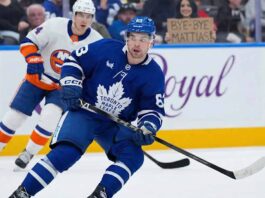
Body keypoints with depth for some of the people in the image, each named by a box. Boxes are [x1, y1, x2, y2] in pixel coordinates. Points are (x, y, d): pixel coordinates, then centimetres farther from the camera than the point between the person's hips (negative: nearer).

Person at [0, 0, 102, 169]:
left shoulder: (97, 41, -13)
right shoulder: (55, 26, -19)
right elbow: (28, 42, -13)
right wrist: (34, 61, -27)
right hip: (38, 78, 0)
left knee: (50, 116, -25)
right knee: (14, 117, -1)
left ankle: (29, 153, -11)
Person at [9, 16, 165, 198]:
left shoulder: (154, 74, -8)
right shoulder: (106, 48, -11)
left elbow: (154, 110, -5)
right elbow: (74, 61, 0)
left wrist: (147, 129, -24)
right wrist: (70, 85, -15)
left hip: (116, 125, 3)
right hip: (83, 113, -3)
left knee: (133, 157, -19)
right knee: (66, 152, -23)